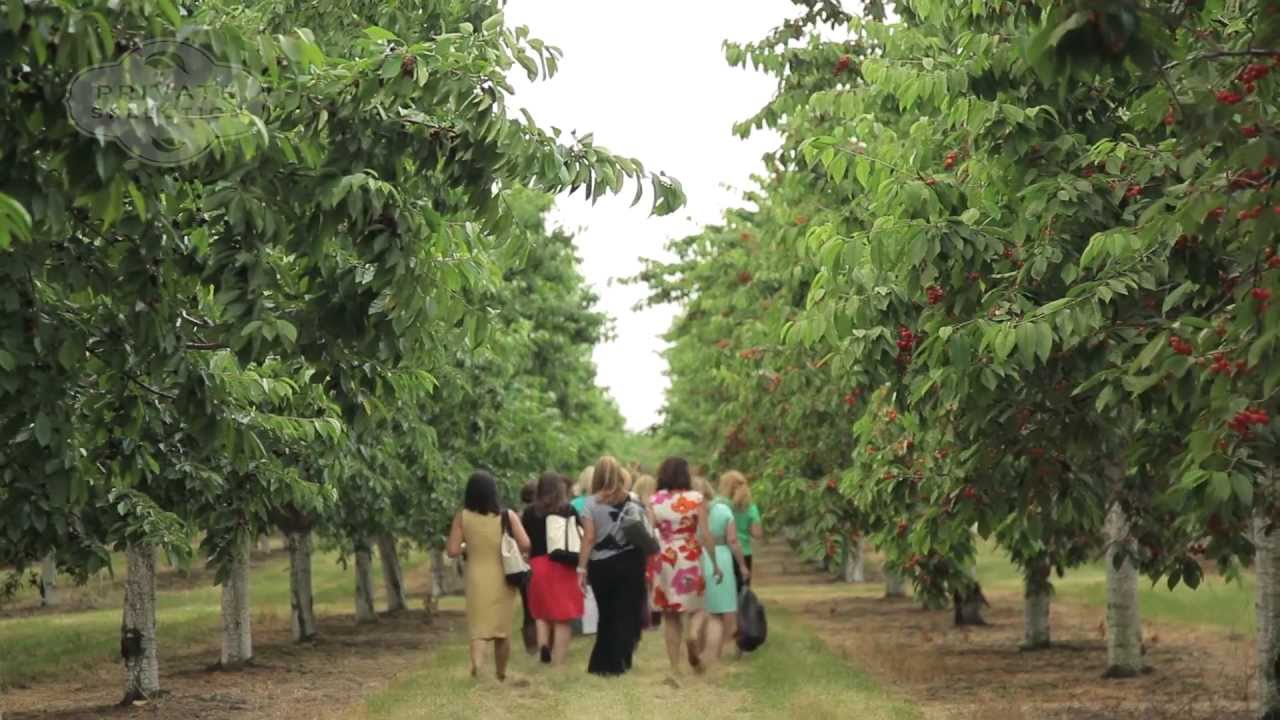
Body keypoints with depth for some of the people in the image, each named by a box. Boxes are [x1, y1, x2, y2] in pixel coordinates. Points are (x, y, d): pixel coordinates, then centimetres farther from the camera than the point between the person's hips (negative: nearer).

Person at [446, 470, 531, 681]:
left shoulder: (462, 517, -6)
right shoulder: (508, 516, -6)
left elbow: (452, 551, -7)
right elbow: (525, 545, -12)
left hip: (477, 578, -1)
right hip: (503, 578, 1)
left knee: (478, 625, 1)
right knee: (502, 626, 15)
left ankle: (476, 660, -28)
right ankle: (501, 674, 26)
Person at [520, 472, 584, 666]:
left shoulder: (529, 512, 2)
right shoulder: (568, 510, -1)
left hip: (537, 565, 2)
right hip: (563, 566, -2)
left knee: (541, 612, 19)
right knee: (562, 617, 3)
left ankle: (543, 643, -5)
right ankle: (559, 663, 0)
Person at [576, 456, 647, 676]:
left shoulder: (592, 503, -3)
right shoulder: (632, 500, 1)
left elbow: (589, 538, -7)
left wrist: (582, 569, -5)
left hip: (601, 565, 1)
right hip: (629, 561, -1)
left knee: (607, 614, 15)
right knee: (626, 614, 6)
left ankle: (602, 663, 18)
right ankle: (618, 663, 1)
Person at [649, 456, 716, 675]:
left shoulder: (655, 500, 0)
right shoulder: (696, 498, -5)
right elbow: (705, 534, -6)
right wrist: (715, 563, 3)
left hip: (664, 559, 2)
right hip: (689, 559, -2)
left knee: (670, 614, 10)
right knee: (697, 607, 12)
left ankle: (674, 667, 8)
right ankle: (693, 635, -21)